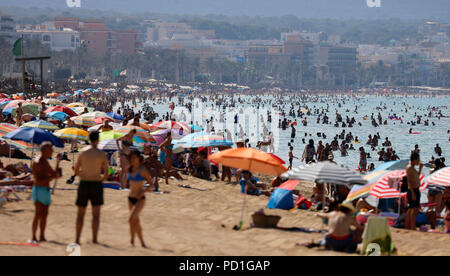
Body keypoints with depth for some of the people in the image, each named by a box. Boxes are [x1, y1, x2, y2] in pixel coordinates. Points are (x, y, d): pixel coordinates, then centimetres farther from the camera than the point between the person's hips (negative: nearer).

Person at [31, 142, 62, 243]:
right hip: (39, 190, -9)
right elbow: (38, 181, -20)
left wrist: (58, 162, 10)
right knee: (38, 215, -11)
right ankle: (33, 237, -9)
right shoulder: (37, 163, -15)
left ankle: (42, 237, 11)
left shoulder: (46, 162, 13)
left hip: (46, 191, 9)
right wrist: (51, 178, -22)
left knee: (45, 215, 8)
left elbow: (54, 174, 17)